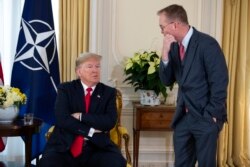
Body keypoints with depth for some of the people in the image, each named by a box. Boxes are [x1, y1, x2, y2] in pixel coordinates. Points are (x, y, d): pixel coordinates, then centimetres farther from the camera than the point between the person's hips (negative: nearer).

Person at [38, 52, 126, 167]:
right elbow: (62, 119, -7)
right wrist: (90, 131, -10)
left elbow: (110, 121, -5)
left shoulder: (108, 92, 10)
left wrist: (81, 116, -10)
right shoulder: (65, 89, 7)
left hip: (97, 147, 1)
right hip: (65, 146, 0)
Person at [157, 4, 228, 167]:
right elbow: (167, 81, 5)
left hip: (205, 117, -6)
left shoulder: (207, 44, -14)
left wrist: (212, 114, -14)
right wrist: (165, 53, -9)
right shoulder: (174, 46, 7)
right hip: (183, 116, 6)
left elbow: (219, 82, -16)